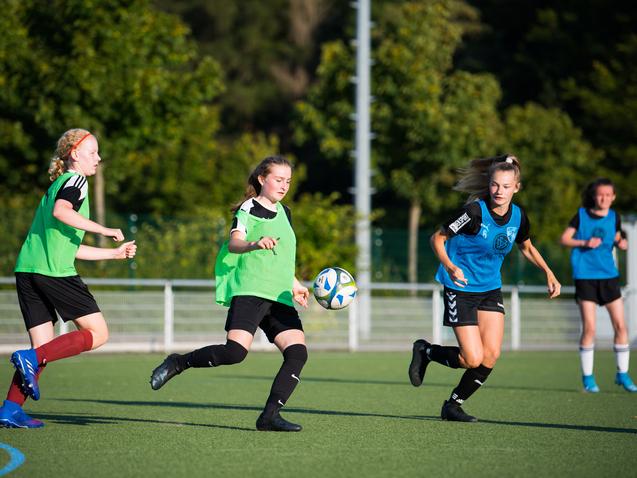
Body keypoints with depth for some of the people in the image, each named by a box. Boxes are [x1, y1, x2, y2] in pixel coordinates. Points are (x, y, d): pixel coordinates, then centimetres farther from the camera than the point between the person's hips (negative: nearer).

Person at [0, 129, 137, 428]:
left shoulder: (58, 184, 29)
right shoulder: (75, 180, 1)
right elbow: (61, 211, -21)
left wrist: (114, 253, 36)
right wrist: (103, 230, -16)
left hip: (28, 269, 9)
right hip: (54, 270, -9)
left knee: (44, 345, 9)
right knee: (97, 333, -4)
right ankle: (31, 359, -17)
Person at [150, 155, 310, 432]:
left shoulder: (283, 213, 21)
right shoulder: (249, 209, -2)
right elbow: (234, 243, -21)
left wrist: (293, 284, 41)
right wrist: (255, 245, -41)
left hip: (279, 298, 7)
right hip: (249, 291, -7)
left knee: (297, 352, -11)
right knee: (236, 351, -25)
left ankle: (270, 415, -9)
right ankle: (178, 363, -3)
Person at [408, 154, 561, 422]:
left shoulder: (518, 217, -2)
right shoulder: (475, 211, -20)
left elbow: (527, 247, 19)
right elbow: (437, 238, -13)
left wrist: (548, 273, 8)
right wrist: (449, 266, -29)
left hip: (491, 289, 6)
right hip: (461, 289, -6)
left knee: (490, 357, -6)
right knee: (473, 358, -12)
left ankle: (453, 405, 14)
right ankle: (425, 351, 17)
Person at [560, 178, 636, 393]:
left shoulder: (614, 217, 6)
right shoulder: (582, 215, -3)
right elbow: (564, 239, -2)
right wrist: (584, 243, -17)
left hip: (609, 275, 3)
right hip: (585, 276, -3)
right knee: (589, 328, -6)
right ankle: (587, 376, 7)